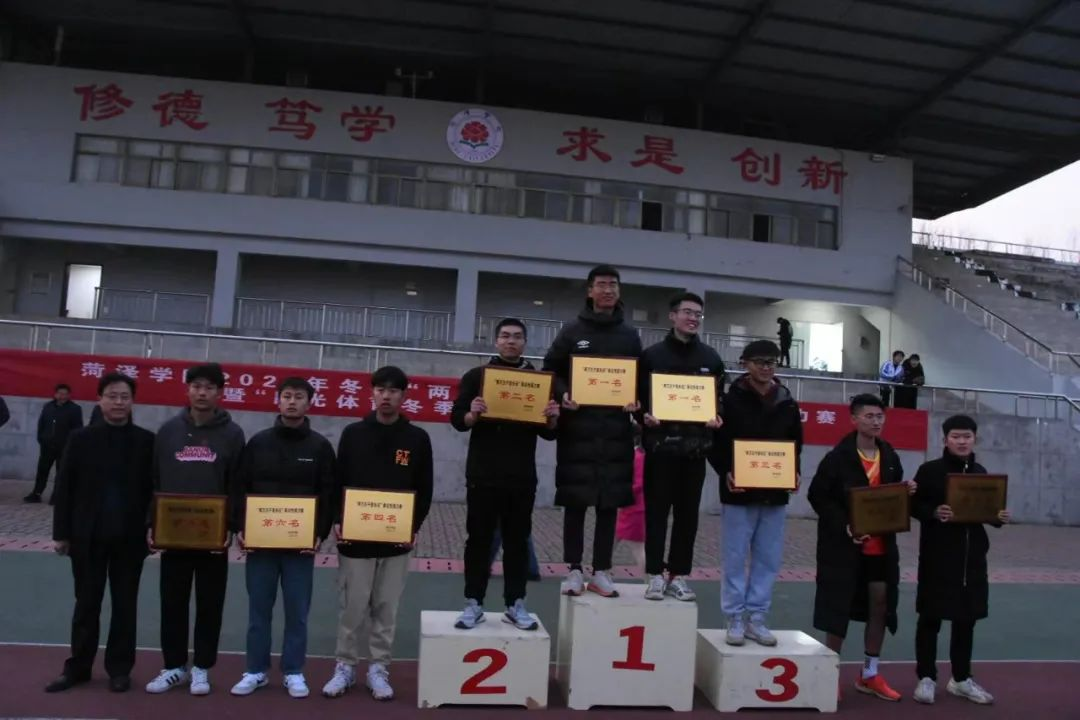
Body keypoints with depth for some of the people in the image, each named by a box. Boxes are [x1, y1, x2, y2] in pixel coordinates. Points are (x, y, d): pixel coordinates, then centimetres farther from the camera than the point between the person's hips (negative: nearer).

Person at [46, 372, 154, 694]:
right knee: (86, 604, 11)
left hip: (130, 538, 0)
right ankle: (78, 666, 25)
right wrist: (61, 533, -1)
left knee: (125, 605, 8)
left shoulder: (147, 441, -1)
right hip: (87, 537, 1)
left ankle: (119, 668, 19)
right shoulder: (81, 439, 1)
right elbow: (64, 488, 2)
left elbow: (154, 489, 1)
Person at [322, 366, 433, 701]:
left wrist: (414, 527, -7)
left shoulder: (417, 439, 1)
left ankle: (379, 669, 22)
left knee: (386, 609, 9)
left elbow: (424, 490, 3)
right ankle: (345, 667, 23)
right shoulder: (353, 434, 2)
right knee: (352, 608, 7)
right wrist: (337, 521, -7)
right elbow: (338, 483, 4)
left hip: (396, 541, 0)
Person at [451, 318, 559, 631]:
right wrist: (473, 414, -21)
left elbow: (548, 433, 9)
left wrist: (553, 418, -13)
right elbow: (457, 420, 0)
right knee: (479, 539, 6)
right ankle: (473, 604, 16)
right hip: (482, 475, -1)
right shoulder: (476, 376, 4)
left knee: (518, 541, 8)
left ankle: (515, 605, 17)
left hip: (522, 477, 1)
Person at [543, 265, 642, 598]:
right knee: (575, 502, 1)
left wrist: (637, 401, -6)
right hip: (577, 429, -2)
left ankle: (602, 571, 13)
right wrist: (563, 394, -13)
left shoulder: (630, 336, 12)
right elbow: (551, 370, 6)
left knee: (610, 503, 4)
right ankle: (574, 570, 11)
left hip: (616, 430, 2)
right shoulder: (572, 331, 6)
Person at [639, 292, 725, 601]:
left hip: (695, 446, 3)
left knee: (688, 514, 7)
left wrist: (717, 418, -6)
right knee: (657, 511, 1)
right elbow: (637, 395, 2)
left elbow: (720, 398, 14)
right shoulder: (652, 355, 3)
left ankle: (679, 575, 16)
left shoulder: (711, 358, 12)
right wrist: (644, 416, -17)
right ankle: (656, 575, 10)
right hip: (660, 445, -3)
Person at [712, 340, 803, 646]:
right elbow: (716, 442, -6)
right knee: (736, 557, 3)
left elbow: (796, 443, 15)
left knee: (768, 559, 9)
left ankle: (757, 619, 20)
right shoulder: (731, 400, -5)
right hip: (739, 491, -4)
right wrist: (725, 473, -19)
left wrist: (794, 473, -1)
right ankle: (735, 620, 15)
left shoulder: (787, 403, 7)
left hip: (775, 493, 4)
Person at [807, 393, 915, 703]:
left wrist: (906, 493, -5)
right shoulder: (838, 457, -12)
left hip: (882, 545, 6)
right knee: (838, 608, 3)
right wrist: (844, 526, -22)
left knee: (881, 605, 10)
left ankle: (870, 674, 26)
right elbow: (817, 496, -13)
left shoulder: (890, 456, 6)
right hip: (843, 545, -6)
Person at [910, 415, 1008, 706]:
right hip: (937, 557, -5)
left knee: (967, 618, 14)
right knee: (931, 617, 2)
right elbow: (913, 505, -7)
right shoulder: (929, 470, -6)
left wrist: (999, 517, -5)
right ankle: (926, 677, 14)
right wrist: (934, 512, -26)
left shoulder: (980, 473, 10)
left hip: (972, 556, 5)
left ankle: (961, 679, 28)